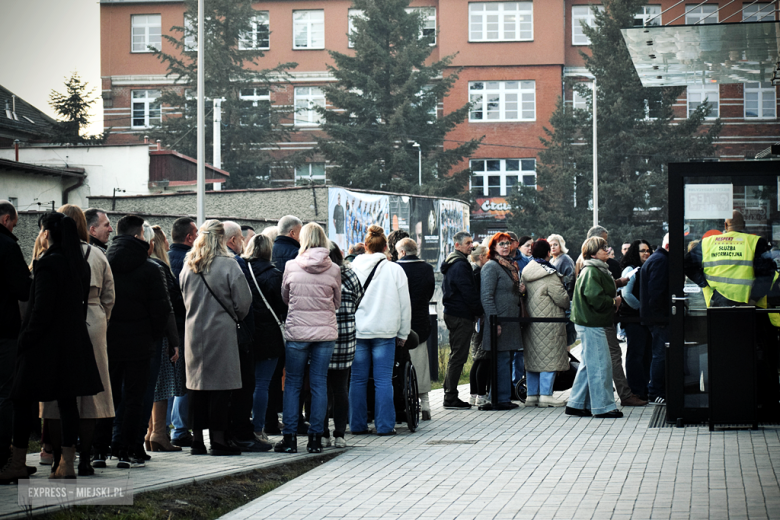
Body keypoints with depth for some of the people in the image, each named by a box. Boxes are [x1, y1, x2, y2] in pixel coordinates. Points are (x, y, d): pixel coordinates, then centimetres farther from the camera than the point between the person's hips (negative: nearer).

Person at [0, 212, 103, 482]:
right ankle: (67, 463, 7)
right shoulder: (80, 264, 8)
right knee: (67, 401, 7)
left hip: (45, 343, -7)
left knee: (23, 401, 2)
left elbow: (41, 308, -18)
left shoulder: (47, 264, -15)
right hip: (73, 343, 7)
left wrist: (25, 338, -10)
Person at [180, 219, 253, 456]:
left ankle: (197, 440, 11)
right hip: (221, 331, -5)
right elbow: (244, 301, -8)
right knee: (220, 385, -1)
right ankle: (218, 440, -1)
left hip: (193, 331, 5)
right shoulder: (228, 265, -10)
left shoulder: (188, 266, 5)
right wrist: (234, 318, 11)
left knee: (196, 386, 9)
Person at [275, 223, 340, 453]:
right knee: (319, 383, 6)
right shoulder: (333, 269, -1)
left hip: (297, 331, -1)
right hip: (325, 332, 1)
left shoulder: (291, 266, -3)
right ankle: (315, 438, 6)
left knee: (292, 383, 7)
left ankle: (290, 437, 5)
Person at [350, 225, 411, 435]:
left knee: (358, 380, 8)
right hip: (384, 331, -1)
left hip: (357, 331, 1)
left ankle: (357, 424, 11)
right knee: (383, 380, 1)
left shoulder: (352, 269, 1)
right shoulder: (395, 270, -2)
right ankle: (385, 425, 1)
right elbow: (405, 305, 2)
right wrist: (403, 334, 11)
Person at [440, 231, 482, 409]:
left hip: (451, 314, 11)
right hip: (462, 316, -11)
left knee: (456, 356, 16)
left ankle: (449, 395, 20)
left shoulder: (451, 264, 17)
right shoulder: (460, 265, -16)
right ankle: (451, 398, -7)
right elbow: (469, 293, -20)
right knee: (458, 357, -8)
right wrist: (480, 312, -9)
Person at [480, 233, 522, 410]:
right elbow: (486, 296, -17)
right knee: (502, 360, -8)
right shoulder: (491, 267, -11)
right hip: (500, 321, -9)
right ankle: (501, 399, -5)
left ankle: (505, 397, 15)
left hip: (510, 321, 9)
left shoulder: (511, 266, 17)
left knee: (505, 360, 11)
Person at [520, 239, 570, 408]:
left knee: (532, 357, 11)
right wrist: (567, 304, 9)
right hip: (549, 322, -7)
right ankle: (545, 395, -6)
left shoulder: (525, 273, 8)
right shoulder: (549, 274, -14)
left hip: (530, 320, 7)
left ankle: (531, 395, 14)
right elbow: (562, 299, -12)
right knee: (549, 357, -4)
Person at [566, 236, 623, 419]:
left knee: (589, 364, 14)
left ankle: (577, 404, 19)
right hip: (592, 324, -11)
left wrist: (614, 300, 5)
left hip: (594, 323, 11)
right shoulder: (590, 271, -15)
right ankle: (603, 406, -3)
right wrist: (614, 302, -10)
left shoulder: (599, 270, 18)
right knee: (600, 364, -7)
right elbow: (595, 298, -23)